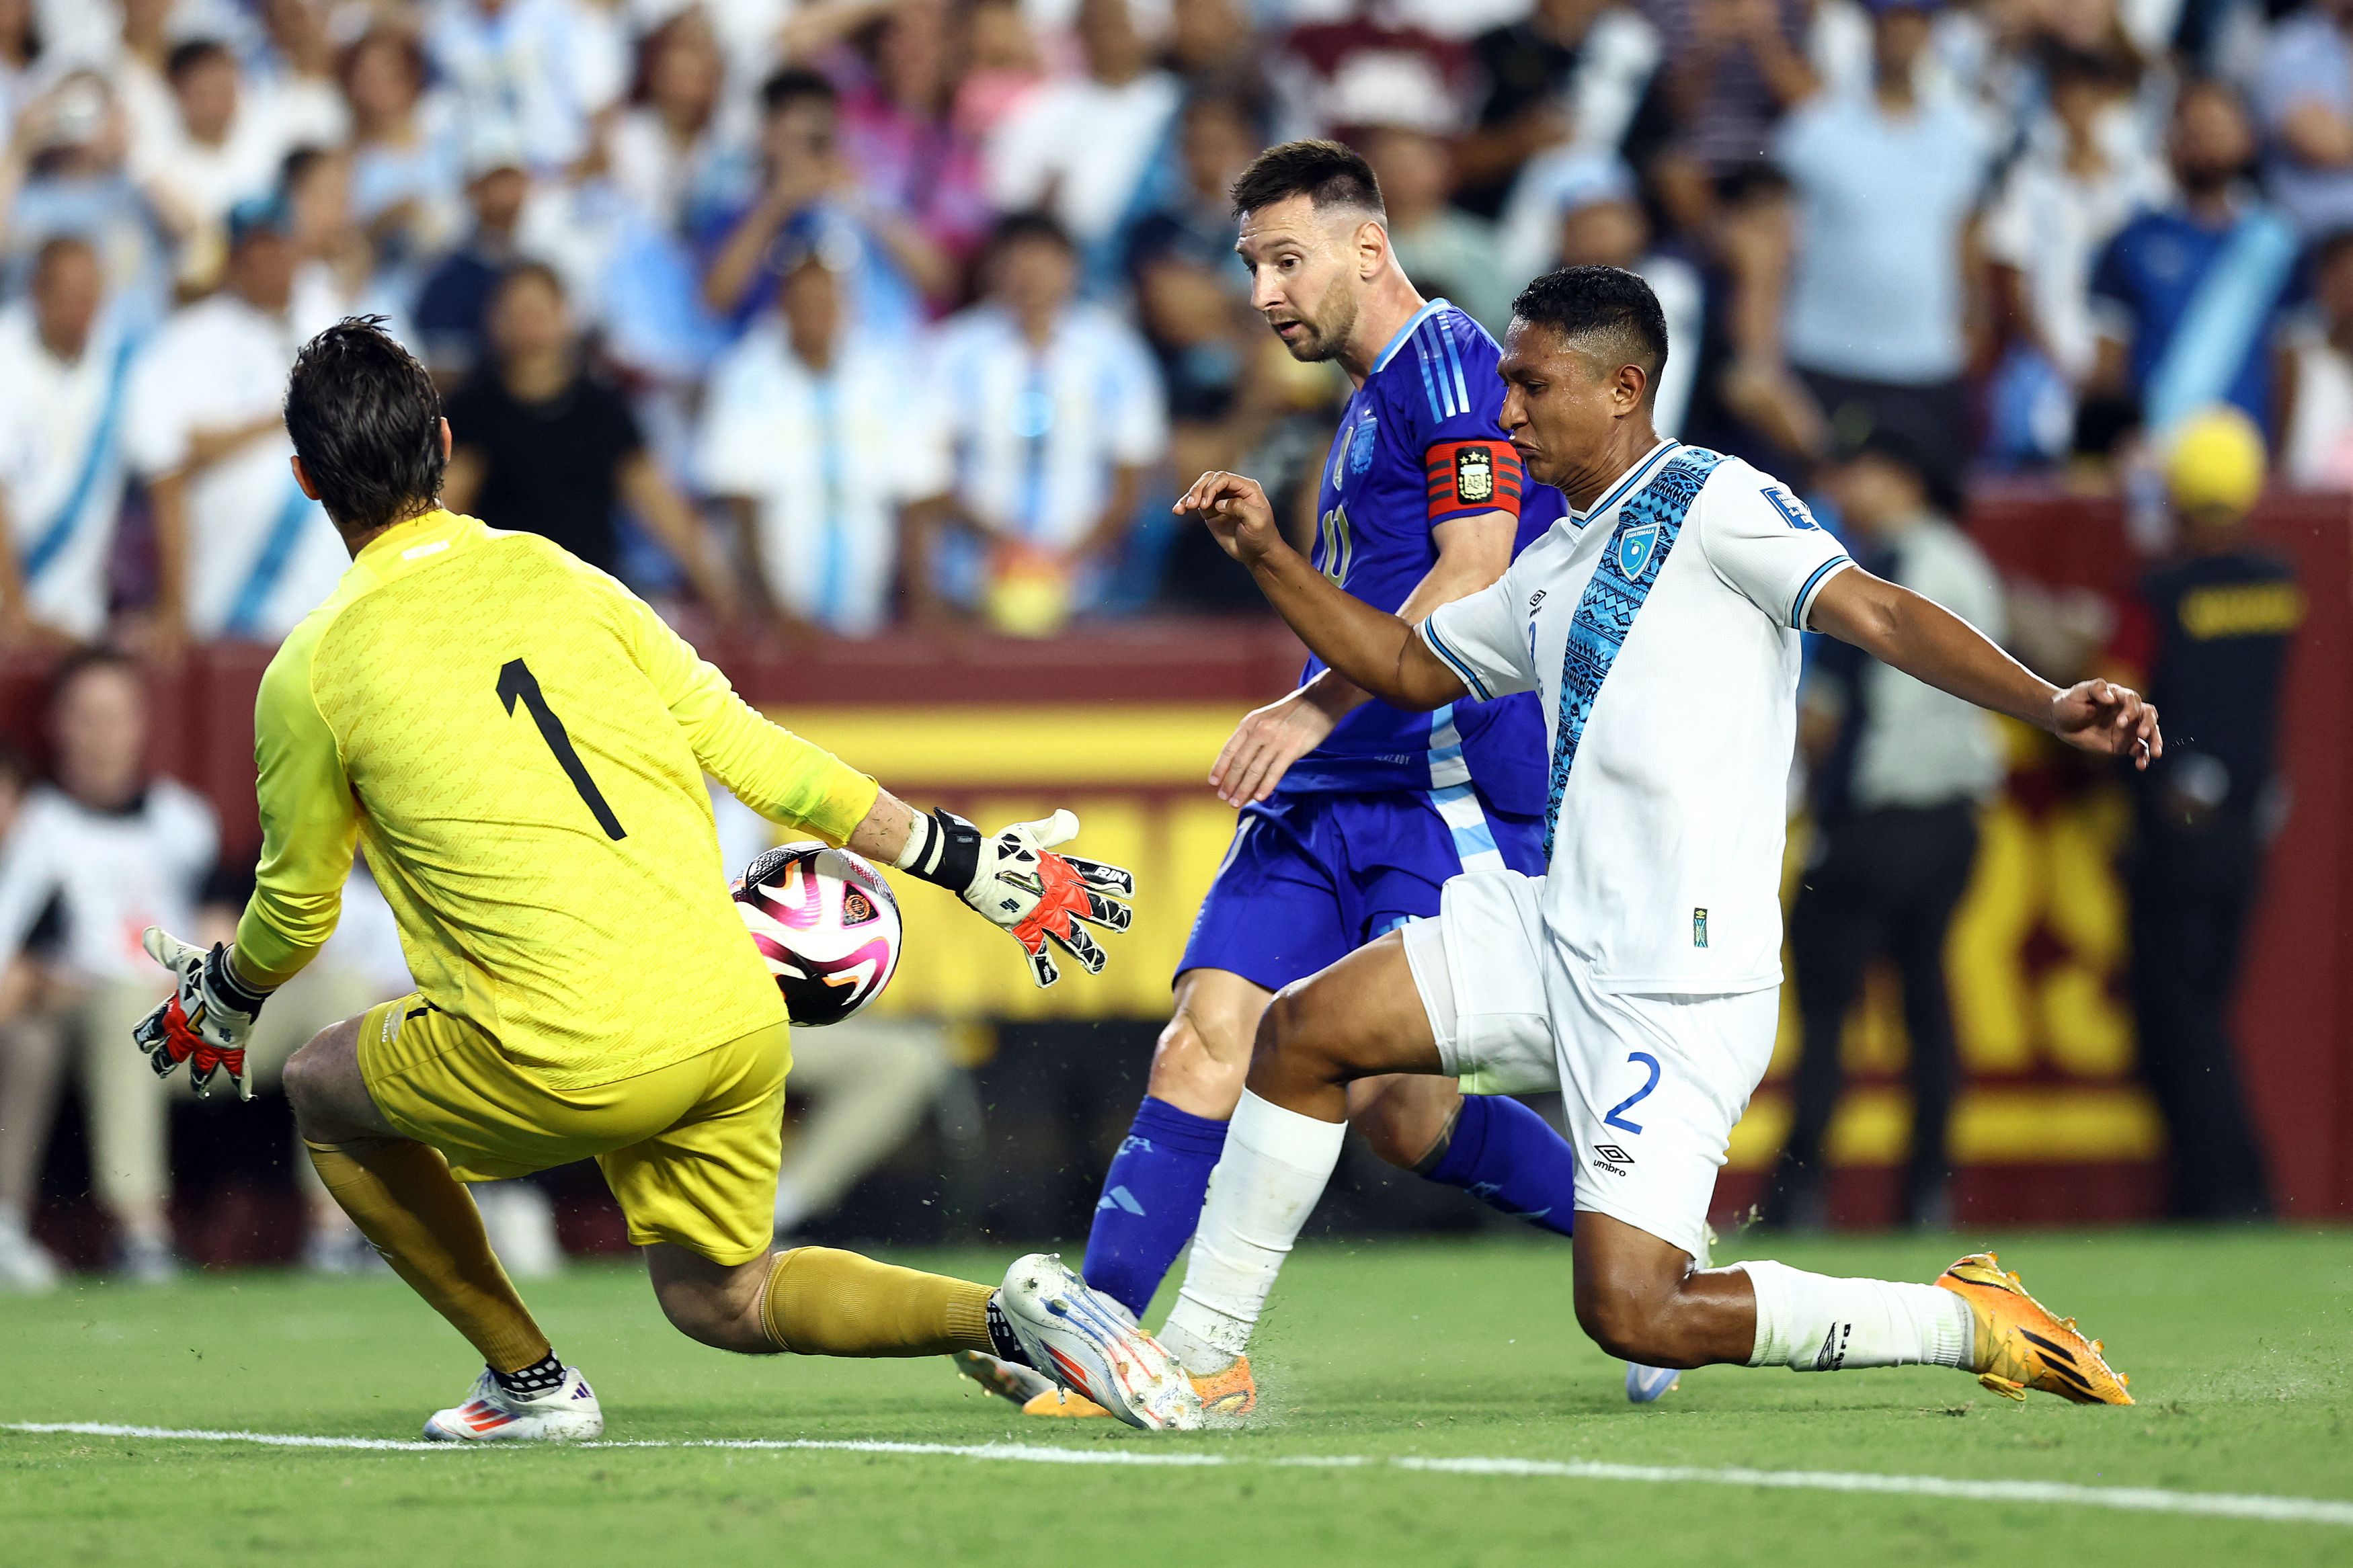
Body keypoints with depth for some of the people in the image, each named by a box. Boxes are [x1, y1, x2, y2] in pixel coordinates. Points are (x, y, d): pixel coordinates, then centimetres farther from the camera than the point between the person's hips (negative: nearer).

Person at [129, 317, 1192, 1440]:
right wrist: (970, 863, 17)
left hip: (576, 1066, -5)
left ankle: (529, 1379, 22)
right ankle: (1005, 1313, 0)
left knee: (321, 1087, 23)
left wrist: (222, 1004, 36)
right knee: (722, 1300, 25)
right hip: (738, 1014, 5)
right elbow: (748, 751, 10)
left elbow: (296, 908, 13)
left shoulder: (311, 672, 0)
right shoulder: (555, 576, 11)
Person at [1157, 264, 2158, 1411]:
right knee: (1301, 1034, 4)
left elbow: (1878, 614, -16)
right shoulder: (1552, 569, 19)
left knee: (1632, 1314, -15)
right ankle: (1198, 1357, 14)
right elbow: (1408, 666, 32)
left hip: (1677, 984, -9)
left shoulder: (1711, 501, -6)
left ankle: (1968, 1325, -1)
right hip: (1551, 933, 9)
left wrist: (2050, 707, -30)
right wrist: (1266, 555, 22)